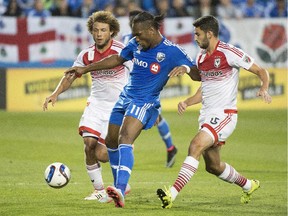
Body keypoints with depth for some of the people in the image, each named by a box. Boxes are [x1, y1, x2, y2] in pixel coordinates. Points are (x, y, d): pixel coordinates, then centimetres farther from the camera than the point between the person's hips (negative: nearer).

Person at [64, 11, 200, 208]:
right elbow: (117, 59, 20)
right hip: (125, 97, 8)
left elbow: (198, 75, -14)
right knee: (111, 142, 13)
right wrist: (85, 69, 22)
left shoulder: (172, 51, -15)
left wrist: (186, 67, -37)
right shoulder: (136, 44, 2)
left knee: (125, 140, -28)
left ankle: (120, 190, -41)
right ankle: (119, 187, 33)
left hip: (144, 103, -8)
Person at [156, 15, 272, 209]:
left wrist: (264, 88, -27)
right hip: (206, 115, 9)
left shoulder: (229, 53, -12)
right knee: (213, 166, 16)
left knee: (196, 146, -27)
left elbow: (261, 71, -7)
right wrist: (187, 103, 9)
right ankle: (249, 185, 41)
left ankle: (172, 194, -35)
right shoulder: (201, 58, 11)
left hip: (224, 114, -9)